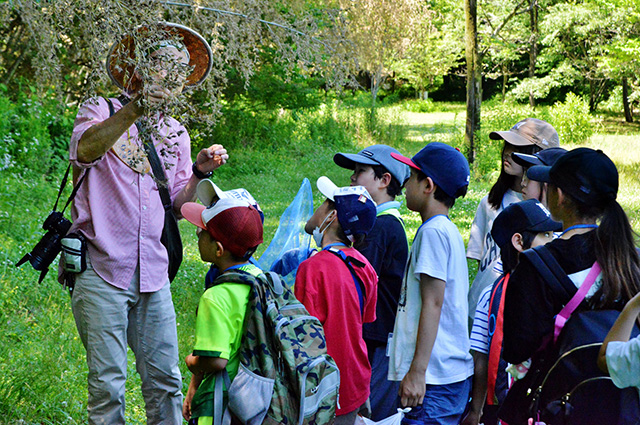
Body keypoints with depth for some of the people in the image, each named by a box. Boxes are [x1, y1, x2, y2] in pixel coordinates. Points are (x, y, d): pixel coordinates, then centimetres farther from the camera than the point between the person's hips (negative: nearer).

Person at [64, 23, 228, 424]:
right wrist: (136, 108, -33)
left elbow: (178, 207, 15)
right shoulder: (101, 110, 3)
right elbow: (84, 151, -22)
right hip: (101, 270, -5)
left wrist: (199, 171, -3)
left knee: (166, 379, 3)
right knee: (108, 384, -6)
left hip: (152, 273, 5)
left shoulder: (175, 133, 18)